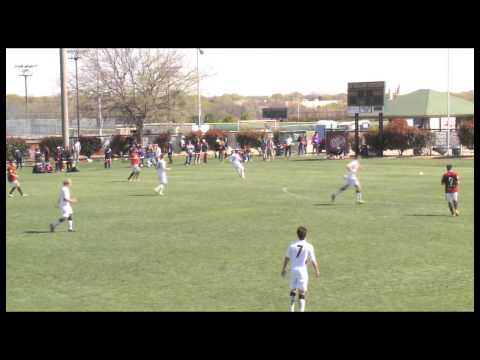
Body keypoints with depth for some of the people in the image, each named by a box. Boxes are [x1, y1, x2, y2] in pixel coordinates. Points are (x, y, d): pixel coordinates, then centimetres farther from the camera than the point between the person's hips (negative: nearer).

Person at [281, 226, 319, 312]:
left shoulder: (292, 244, -3)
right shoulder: (309, 246, -9)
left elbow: (287, 258, 4)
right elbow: (313, 261, -6)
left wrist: (284, 269, 17)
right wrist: (317, 271, 9)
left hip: (293, 270, 3)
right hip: (302, 270, -3)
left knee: (293, 290, 19)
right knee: (302, 292, 1)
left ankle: (291, 309, 20)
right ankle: (301, 309, -6)